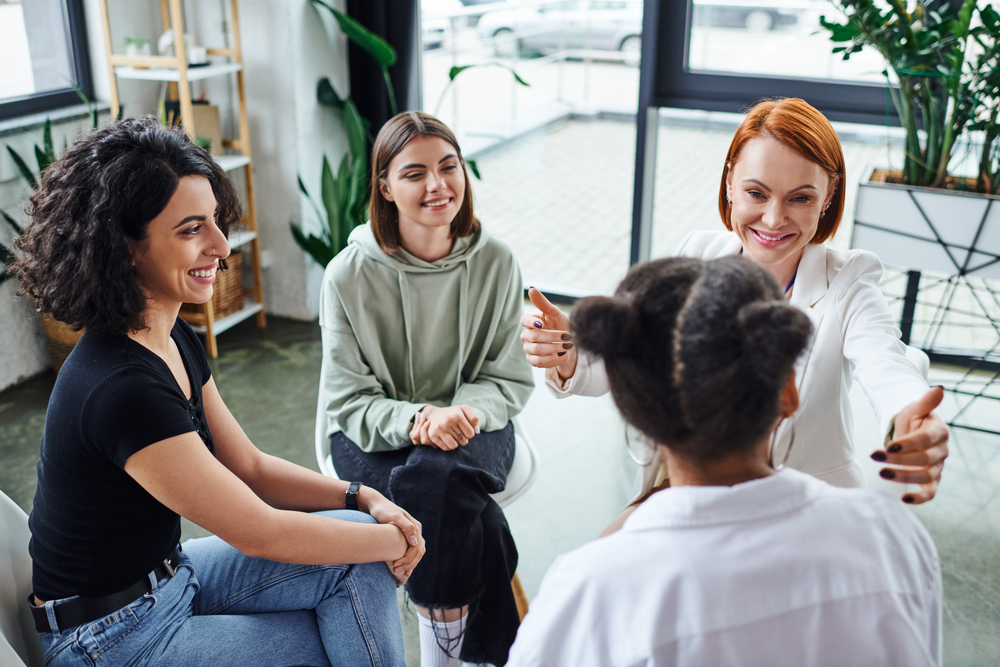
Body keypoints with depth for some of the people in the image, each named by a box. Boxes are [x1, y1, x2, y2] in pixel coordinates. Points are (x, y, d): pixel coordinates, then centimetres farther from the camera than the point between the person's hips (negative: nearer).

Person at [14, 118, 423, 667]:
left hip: (169, 576, 8)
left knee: (359, 546, -3)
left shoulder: (175, 340, -2)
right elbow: (259, 533, -25)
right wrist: (395, 542, -13)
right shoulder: (123, 389, -32)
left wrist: (364, 500, -7)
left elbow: (250, 467, 5)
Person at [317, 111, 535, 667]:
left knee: (434, 479, -33)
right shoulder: (350, 275, -9)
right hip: (374, 436, -1)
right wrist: (416, 420, -27)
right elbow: (347, 401, -7)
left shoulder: (496, 261, -4)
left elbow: (512, 378, 2)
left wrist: (466, 412, -20)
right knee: (453, 503, -31)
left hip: (473, 429, 1)